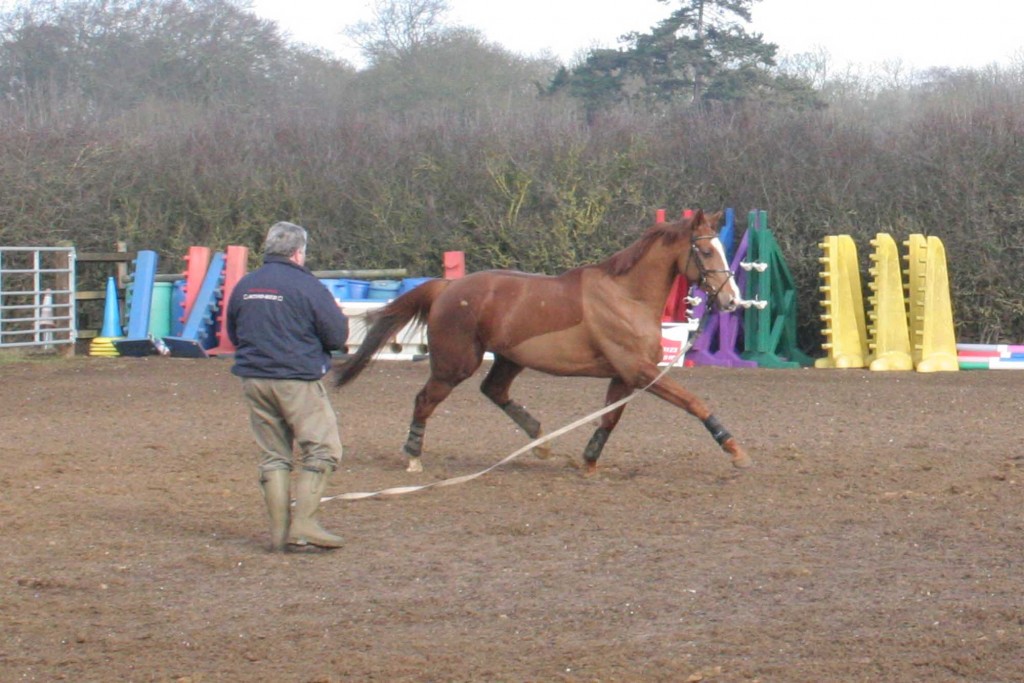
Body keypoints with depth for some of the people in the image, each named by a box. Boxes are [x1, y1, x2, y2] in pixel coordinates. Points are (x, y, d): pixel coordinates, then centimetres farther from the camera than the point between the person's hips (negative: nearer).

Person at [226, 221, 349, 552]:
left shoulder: (243, 286, 8)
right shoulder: (306, 286, -10)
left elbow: (233, 334, 18)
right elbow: (338, 336, -7)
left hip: (253, 380, 6)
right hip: (298, 380, -6)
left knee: (272, 456, 11)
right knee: (322, 450, -1)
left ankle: (279, 531, 9)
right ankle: (303, 524, -10)